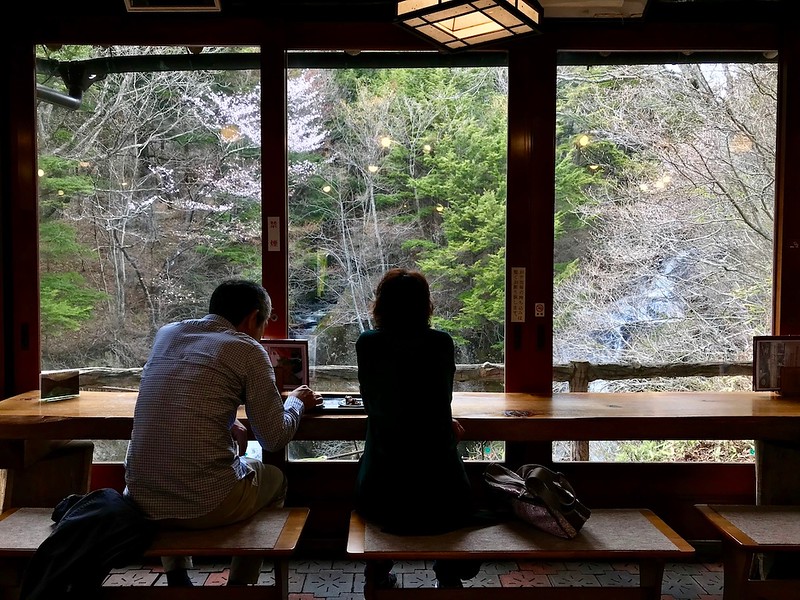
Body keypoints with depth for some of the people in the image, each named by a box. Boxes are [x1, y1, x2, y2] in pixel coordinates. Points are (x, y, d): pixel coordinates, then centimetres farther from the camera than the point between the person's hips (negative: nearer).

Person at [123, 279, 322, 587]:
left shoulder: (166, 334, 11)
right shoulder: (248, 350, -5)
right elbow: (274, 438, -2)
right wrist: (296, 402, 15)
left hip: (142, 498, 5)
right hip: (207, 505, -5)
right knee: (275, 478, 26)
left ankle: (176, 576, 34)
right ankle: (239, 585, 31)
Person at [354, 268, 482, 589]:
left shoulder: (367, 344, -5)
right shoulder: (442, 343, -5)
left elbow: (372, 405, 8)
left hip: (381, 498, 1)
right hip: (438, 498, -1)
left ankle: (379, 574, 42)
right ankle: (449, 577, 38)